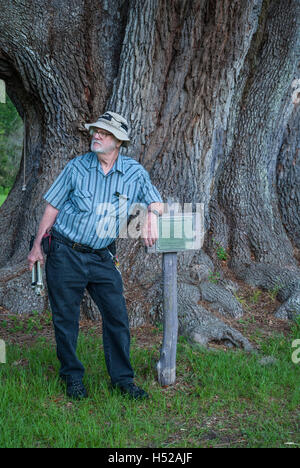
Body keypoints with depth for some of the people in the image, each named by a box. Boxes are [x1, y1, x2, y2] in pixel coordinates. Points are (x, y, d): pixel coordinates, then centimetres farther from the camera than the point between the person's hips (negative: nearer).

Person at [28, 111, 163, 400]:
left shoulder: (135, 172, 0)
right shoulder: (77, 167, -3)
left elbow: (156, 202, 8)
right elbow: (53, 207, 1)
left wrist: (151, 216, -16)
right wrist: (37, 246, 2)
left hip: (102, 257, 2)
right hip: (66, 254, -1)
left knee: (117, 316, 0)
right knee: (65, 318, 5)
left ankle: (122, 379, 15)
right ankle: (72, 377, 22)